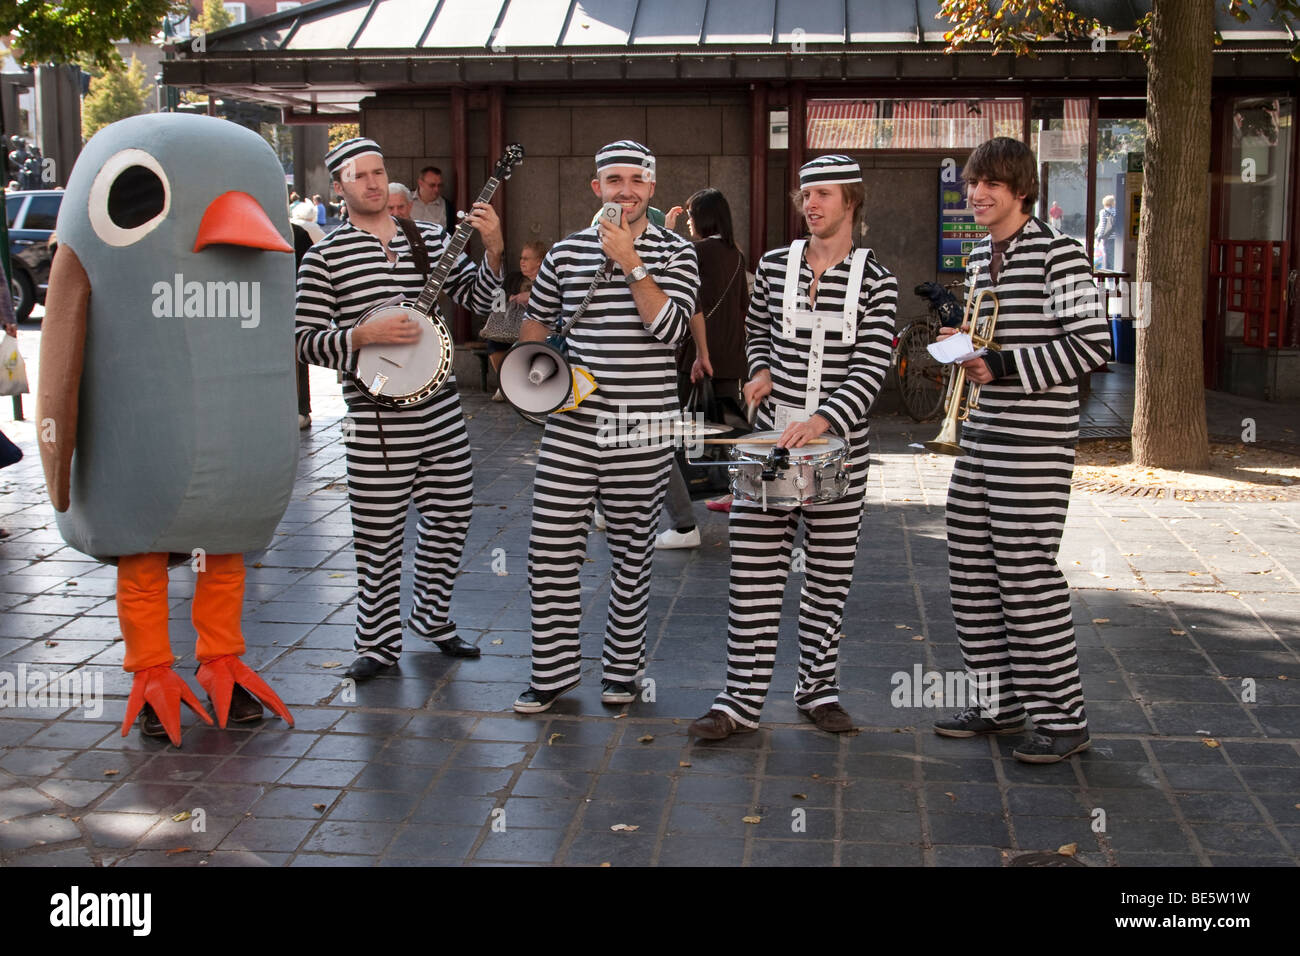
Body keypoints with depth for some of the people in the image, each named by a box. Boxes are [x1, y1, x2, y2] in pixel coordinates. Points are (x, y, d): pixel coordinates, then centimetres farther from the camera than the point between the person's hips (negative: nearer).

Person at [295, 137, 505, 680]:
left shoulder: (429, 238, 11)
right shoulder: (324, 257, -3)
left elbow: (478, 298, 11)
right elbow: (305, 341, -6)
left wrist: (493, 251, -6)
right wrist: (365, 335, -19)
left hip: (442, 412, 5)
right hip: (377, 421, -5)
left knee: (451, 517, 14)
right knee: (378, 537, 1)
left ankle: (430, 618, 33)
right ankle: (379, 643, 16)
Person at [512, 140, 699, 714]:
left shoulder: (675, 254, 0)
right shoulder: (566, 252, 8)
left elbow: (671, 329, -15)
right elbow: (535, 323, 22)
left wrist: (630, 264, -18)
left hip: (641, 429, -2)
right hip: (571, 424, 2)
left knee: (631, 554, 8)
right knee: (550, 551, 1)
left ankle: (622, 668, 24)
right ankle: (554, 670, 17)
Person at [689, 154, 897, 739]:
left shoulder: (875, 282, -3)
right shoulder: (774, 267, 6)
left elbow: (871, 368, -11)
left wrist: (823, 421, -24)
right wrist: (760, 372, 1)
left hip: (837, 444, -1)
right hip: (770, 437, 2)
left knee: (829, 572, 8)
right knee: (755, 572, 0)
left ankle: (817, 687, 24)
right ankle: (741, 700, 6)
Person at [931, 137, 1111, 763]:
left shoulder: (1058, 254, -11)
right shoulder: (981, 258, 15)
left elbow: (1094, 345, -16)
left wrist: (1004, 365, -19)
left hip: (1037, 437, -8)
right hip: (983, 430, 8)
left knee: (1026, 570, -7)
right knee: (971, 566, 10)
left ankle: (1063, 717, 6)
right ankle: (1000, 702, 23)